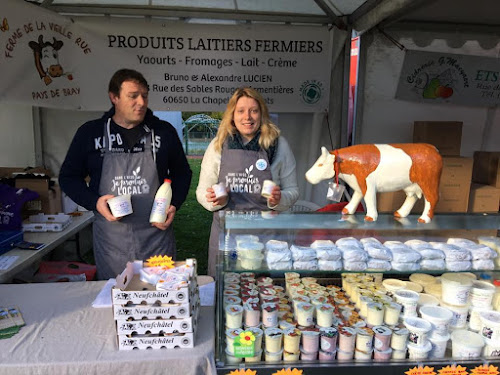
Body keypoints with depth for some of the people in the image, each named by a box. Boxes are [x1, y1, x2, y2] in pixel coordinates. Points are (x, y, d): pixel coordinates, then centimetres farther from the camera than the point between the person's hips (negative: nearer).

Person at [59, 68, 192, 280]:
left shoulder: (164, 131, 3)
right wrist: (95, 202, -8)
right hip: (110, 240, 0)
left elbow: (182, 173, 13)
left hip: (156, 236, 0)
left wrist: (174, 205, -3)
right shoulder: (90, 133, 2)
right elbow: (68, 177, 9)